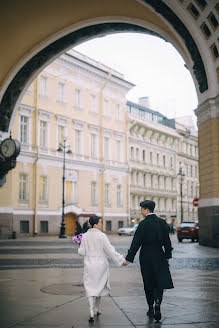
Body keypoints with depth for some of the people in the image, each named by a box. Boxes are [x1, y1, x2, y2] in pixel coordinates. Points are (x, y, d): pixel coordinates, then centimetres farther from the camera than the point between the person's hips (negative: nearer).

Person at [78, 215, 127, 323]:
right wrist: (121, 260, -8)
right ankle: (97, 309, 29)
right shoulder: (101, 236, -12)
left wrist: (80, 248, 23)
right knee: (99, 287, 17)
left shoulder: (85, 236, -2)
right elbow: (110, 251, -13)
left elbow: (82, 252, 1)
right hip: (101, 265, -1)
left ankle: (92, 313, -10)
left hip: (89, 265, 1)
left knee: (90, 287, 2)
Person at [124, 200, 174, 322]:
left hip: (146, 256, -3)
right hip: (159, 255, 3)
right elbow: (167, 241, 6)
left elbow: (136, 242, -13)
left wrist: (129, 258, -10)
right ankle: (157, 303, -15)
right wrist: (168, 256, 13)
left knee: (148, 284, 8)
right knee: (160, 281, 7)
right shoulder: (162, 222, 3)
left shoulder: (144, 224, -11)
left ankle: (151, 308, 16)